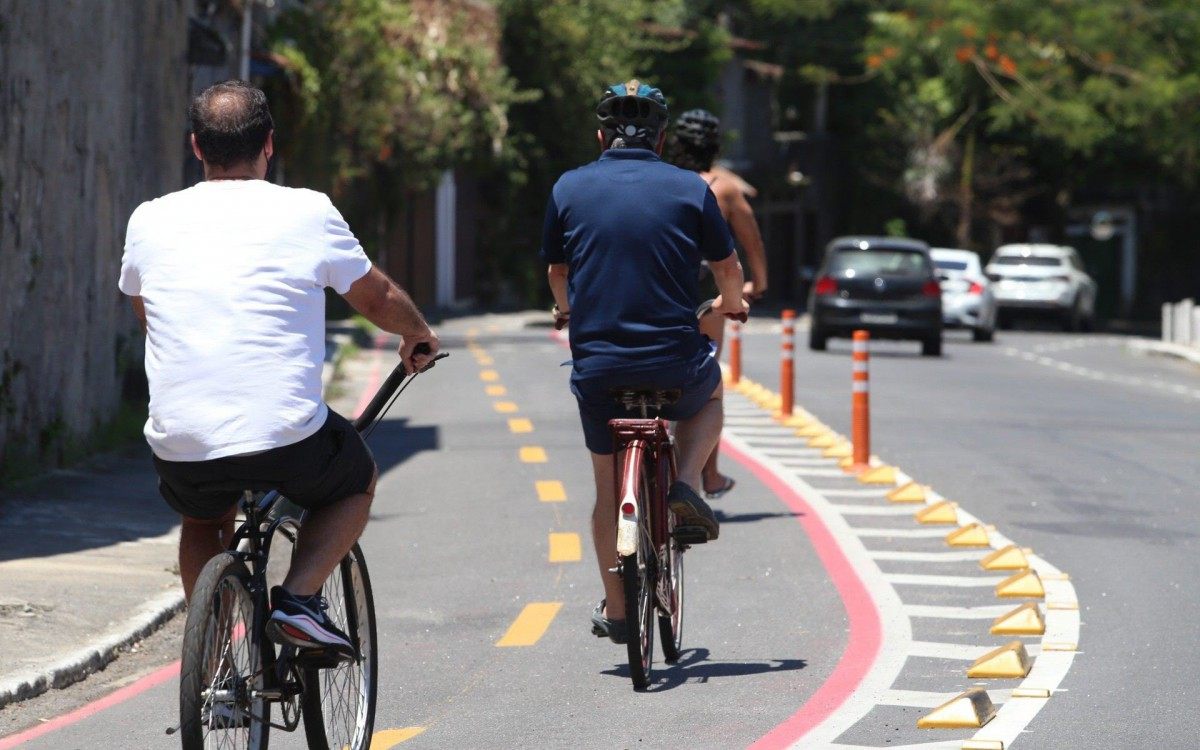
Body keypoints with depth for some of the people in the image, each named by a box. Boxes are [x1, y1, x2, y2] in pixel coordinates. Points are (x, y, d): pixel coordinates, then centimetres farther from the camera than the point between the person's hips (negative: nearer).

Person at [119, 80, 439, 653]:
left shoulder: (149, 220, 7)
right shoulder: (308, 213, 0)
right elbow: (380, 299, 17)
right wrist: (419, 336, 39)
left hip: (180, 447, 3)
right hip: (287, 440, -3)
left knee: (204, 518, 35)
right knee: (357, 481, 28)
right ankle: (299, 599, 7)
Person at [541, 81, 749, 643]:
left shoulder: (569, 188, 2)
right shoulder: (690, 188, 0)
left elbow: (556, 272, 15)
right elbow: (727, 266, 12)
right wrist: (731, 303, 36)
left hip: (597, 362, 1)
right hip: (674, 361, -1)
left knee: (609, 488, 18)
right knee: (709, 394, 34)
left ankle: (615, 610, 23)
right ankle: (686, 486, 10)